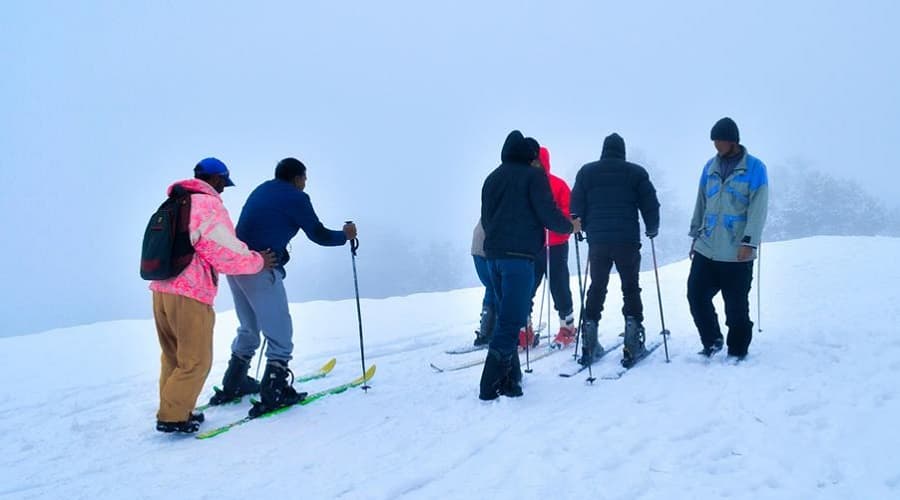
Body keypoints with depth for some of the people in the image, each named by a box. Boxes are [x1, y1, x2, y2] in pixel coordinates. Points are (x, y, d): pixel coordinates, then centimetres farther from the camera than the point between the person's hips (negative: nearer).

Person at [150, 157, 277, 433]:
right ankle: (173, 416, 3)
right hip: (190, 295, -9)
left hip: (161, 290, 9)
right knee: (196, 361, 1)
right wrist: (258, 261, 2)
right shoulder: (209, 206, -9)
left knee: (173, 357, 18)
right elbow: (227, 254, -13)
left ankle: (173, 410, 23)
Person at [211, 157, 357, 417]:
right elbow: (319, 235, 3)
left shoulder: (261, 189, 18)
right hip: (261, 269, -8)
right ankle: (273, 393, -1)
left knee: (249, 328, 22)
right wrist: (345, 235, 19)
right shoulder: (295, 197, -3)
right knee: (280, 333, 0)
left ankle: (233, 385, 28)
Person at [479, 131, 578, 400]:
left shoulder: (492, 178, 17)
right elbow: (548, 214, -9)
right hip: (519, 256, -7)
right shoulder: (533, 175, -2)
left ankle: (509, 376, 17)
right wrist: (570, 226, 9)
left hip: (493, 254, 7)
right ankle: (493, 384, -14)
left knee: (505, 315, 15)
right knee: (511, 320, -9)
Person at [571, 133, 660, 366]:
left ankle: (590, 344, 6)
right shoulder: (636, 172, 2)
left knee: (596, 288, 11)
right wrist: (652, 229, 18)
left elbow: (576, 206, 7)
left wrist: (583, 228, 22)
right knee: (631, 288, 7)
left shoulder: (586, 172, 7)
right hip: (627, 241, -2)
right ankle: (633, 342, 0)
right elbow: (650, 204, 2)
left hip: (597, 241, 2)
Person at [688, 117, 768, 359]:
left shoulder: (754, 168, -3)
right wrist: (696, 234, 15)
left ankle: (737, 351, 18)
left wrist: (749, 241, -16)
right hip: (706, 249, 5)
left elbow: (758, 208, -9)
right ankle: (712, 341, 20)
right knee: (696, 295, 1)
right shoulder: (710, 167, 11)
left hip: (737, 252, -5)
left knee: (736, 305, 2)